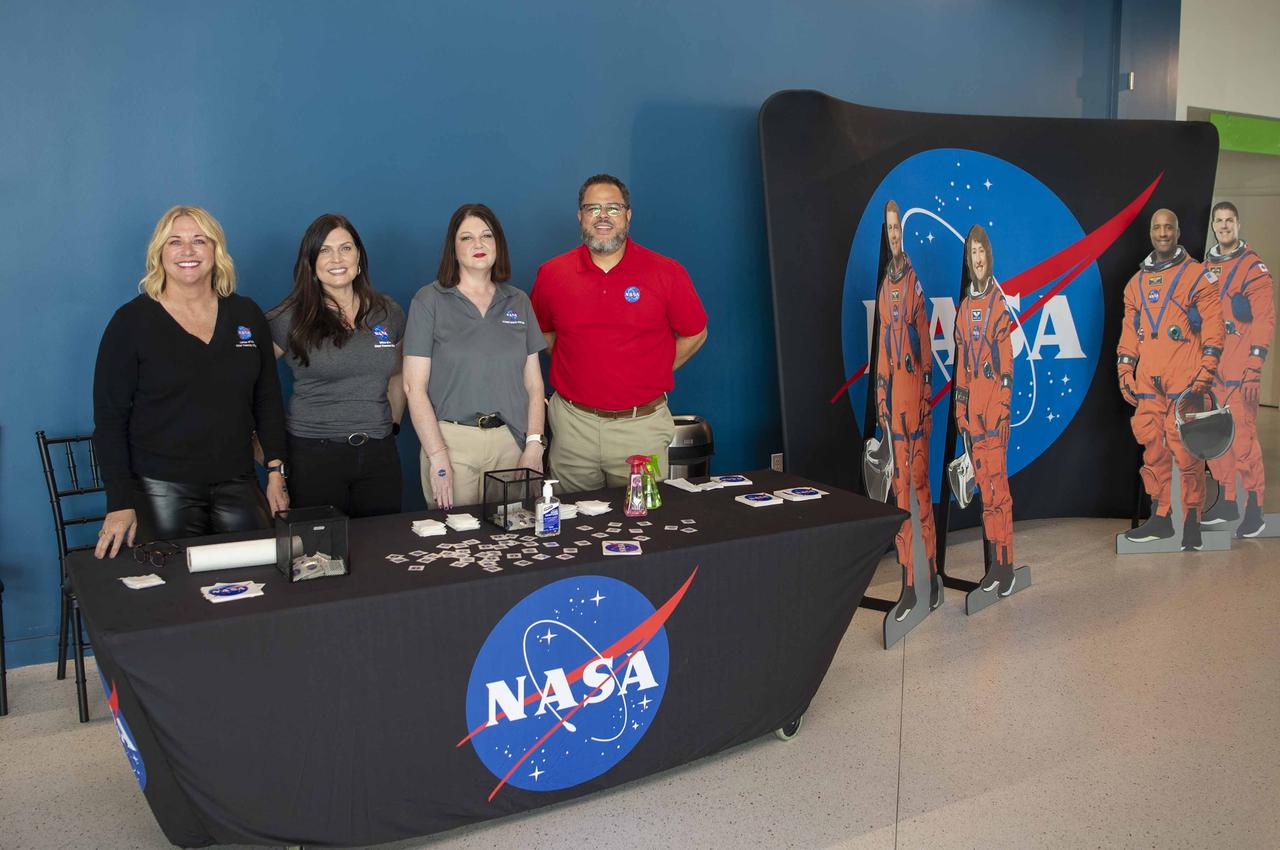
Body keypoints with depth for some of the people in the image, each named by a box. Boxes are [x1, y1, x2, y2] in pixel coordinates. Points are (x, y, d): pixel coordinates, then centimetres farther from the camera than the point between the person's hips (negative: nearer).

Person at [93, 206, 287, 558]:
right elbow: (109, 419, -4)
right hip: (162, 490, -3)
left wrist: (276, 472, 5)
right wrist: (120, 504, -11)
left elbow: (268, 402, 12)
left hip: (238, 486, 3)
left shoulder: (246, 314, 7)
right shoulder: (132, 321, -3)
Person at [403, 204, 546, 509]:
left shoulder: (518, 302, 10)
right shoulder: (429, 300, 0)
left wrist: (534, 445, -4)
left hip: (511, 442, 3)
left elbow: (533, 383, 9)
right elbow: (414, 386, -6)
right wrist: (438, 457, -13)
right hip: (451, 440, -3)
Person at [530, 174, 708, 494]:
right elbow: (542, 332, 18)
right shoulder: (552, 273, 2)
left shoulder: (666, 273, -4)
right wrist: (580, 370, 8)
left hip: (641, 424, -1)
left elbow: (695, 334, 8)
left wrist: (648, 376, 4)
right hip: (573, 423, 2)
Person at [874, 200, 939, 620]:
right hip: (892, 390, 6)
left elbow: (926, 339, -4)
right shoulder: (885, 286, 14)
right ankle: (908, 585, 12)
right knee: (900, 485, 7)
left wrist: (928, 391, -7)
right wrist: (881, 399, 12)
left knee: (921, 481, -1)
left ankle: (933, 575, 10)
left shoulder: (916, 281, -3)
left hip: (916, 387, -6)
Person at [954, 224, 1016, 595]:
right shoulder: (964, 307, 15)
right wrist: (960, 407, 14)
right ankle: (994, 561, 15)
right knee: (983, 481, 8)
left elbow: (1007, 359, -8)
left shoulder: (999, 302, -4)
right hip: (972, 405, 6)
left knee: (998, 480, -6)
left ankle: (1006, 562, 1)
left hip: (995, 401, -6)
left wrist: (1004, 404, -12)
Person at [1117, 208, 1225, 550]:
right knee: (1153, 449, 5)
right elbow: (1128, 332, 19)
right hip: (1147, 381, 5)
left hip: (1184, 381, -4)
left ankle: (1192, 520, 5)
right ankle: (1160, 518, 13)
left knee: (1185, 450, -5)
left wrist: (1206, 371, -11)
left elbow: (1213, 326, -3)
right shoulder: (1136, 283, 17)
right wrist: (1124, 371, 10)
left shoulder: (1198, 276, 3)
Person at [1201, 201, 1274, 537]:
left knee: (1242, 434, -10)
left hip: (1239, 367, -6)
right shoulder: (1204, 267, 16)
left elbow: (1264, 318, -8)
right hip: (1209, 366, 6)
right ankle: (1226, 501, 19)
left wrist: (1254, 366, -15)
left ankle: (1254, 507, -3)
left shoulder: (1254, 268, -2)